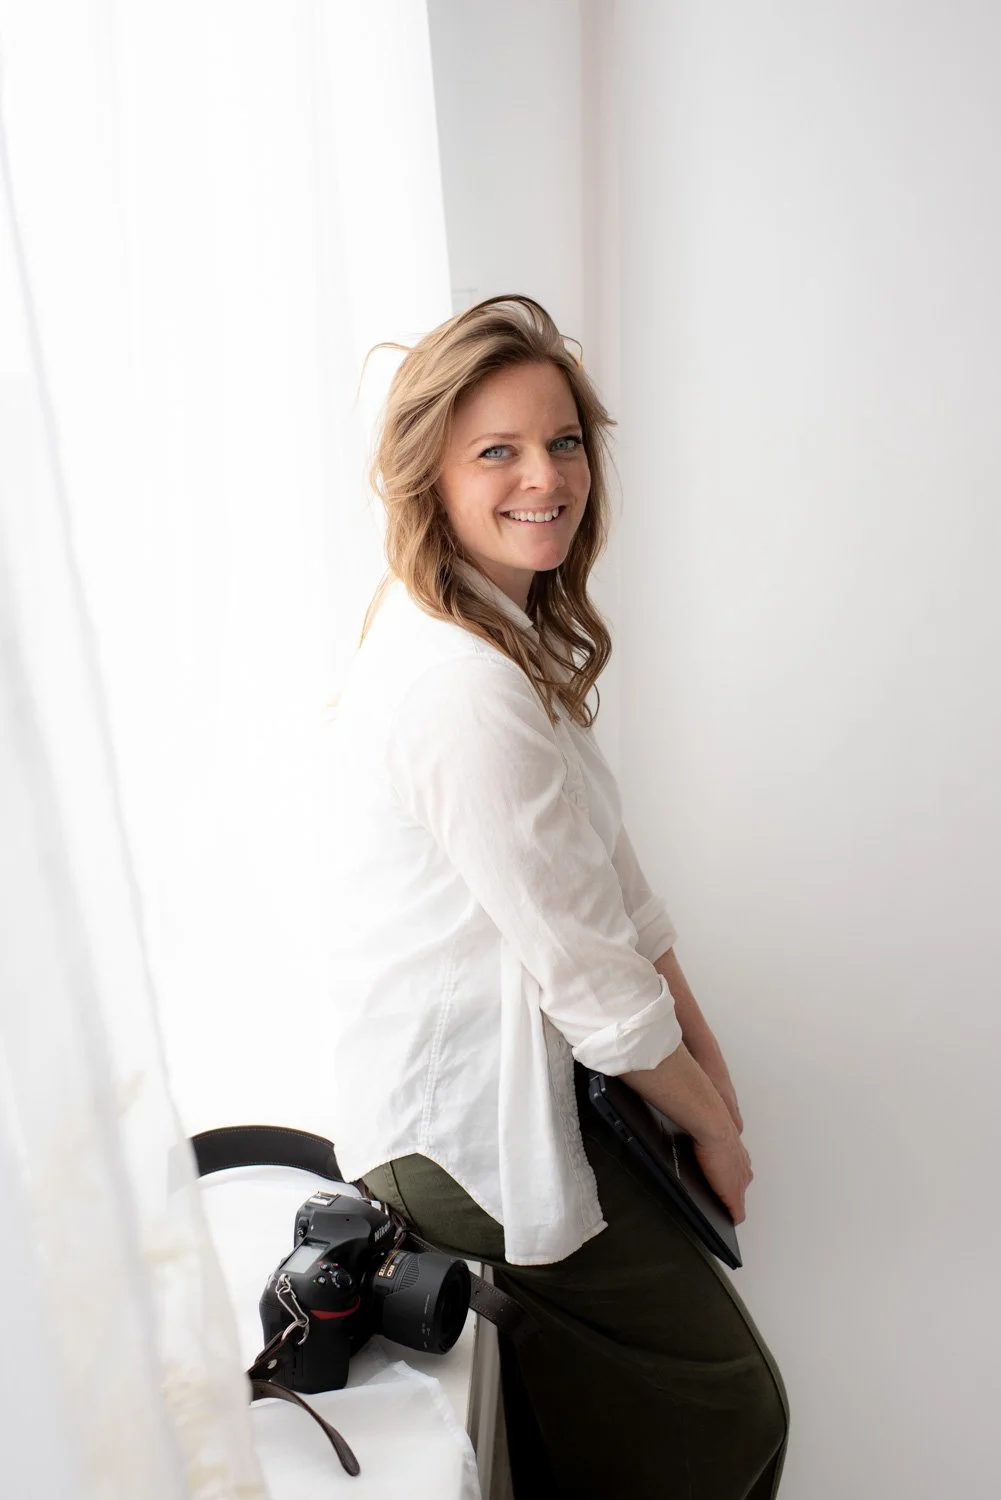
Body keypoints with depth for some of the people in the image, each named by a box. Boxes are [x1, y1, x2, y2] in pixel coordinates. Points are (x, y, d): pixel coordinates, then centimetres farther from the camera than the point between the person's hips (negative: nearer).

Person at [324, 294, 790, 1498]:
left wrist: (700, 1045, 6)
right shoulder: (460, 687, -29)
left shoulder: (509, 633, 5)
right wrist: (709, 1121, -8)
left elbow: (603, 867, 7)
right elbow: (582, 961, -24)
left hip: (489, 1072, 9)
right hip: (469, 1116, -9)